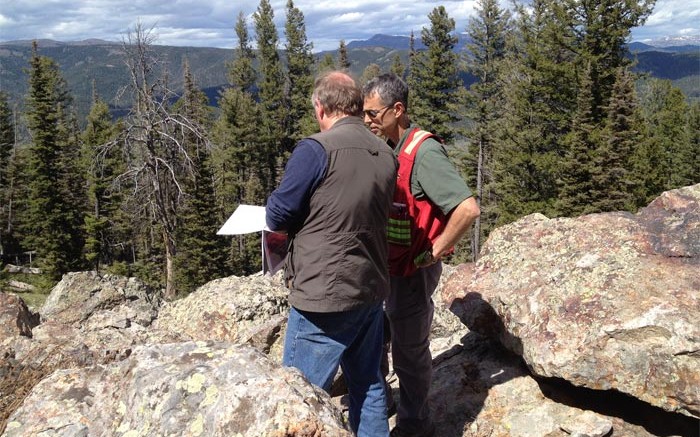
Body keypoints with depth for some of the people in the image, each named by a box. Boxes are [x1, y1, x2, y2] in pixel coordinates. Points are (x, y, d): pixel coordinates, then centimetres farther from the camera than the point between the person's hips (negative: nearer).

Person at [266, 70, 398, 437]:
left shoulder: (316, 149, -15)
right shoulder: (386, 154, 6)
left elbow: (278, 216, -11)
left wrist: (274, 210, 11)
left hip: (325, 297, -7)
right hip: (371, 290, 7)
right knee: (368, 385, 19)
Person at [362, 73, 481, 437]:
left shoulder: (423, 152, -20)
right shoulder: (388, 149, 6)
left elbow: (468, 209, -28)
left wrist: (433, 252, -20)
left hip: (413, 270, -8)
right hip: (387, 266, 8)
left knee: (409, 350, 7)